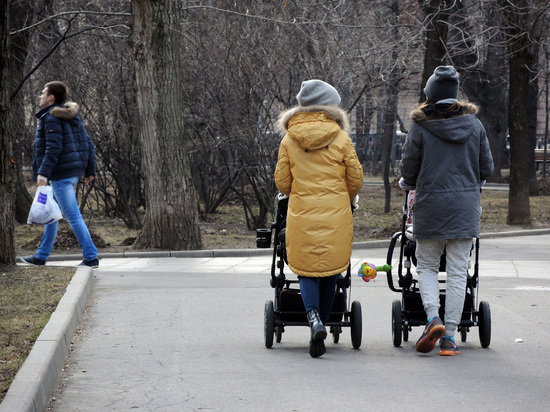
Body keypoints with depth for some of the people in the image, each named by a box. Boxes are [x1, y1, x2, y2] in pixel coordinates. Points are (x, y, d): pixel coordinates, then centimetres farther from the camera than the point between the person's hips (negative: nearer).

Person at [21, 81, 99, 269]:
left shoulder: (51, 118, -12)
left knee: (73, 216, -8)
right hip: (73, 172, 10)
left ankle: (91, 258, -8)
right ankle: (41, 256, 25)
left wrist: (43, 172, -26)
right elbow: (88, 144, 13)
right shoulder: (72, 117, 15)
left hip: (61, 175, -10)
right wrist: (89, 170, 16)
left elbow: (53, 148, -23)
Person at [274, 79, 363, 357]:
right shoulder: (341, 139, -1)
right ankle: (322, 322, 15)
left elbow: (282, 181, 4)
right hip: (336, 216, 0)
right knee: (330, 271, 12)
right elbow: (356, 178, 2)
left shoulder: (289, 140, 1)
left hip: (301, 214, 0)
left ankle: (314, 318, -20)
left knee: (307, 269, 4)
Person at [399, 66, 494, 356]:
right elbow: (486, 168, 9)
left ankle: (433, 317, -10)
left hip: (430, 206, -2)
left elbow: (408, 169, -1)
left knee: (426, 266, 13)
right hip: (466, 207, 2)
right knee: (457, 272, 4)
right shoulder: (474, 125, 4)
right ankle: (449, 336, 1)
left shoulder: (420, 127, -5)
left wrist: (408, 183, 23)